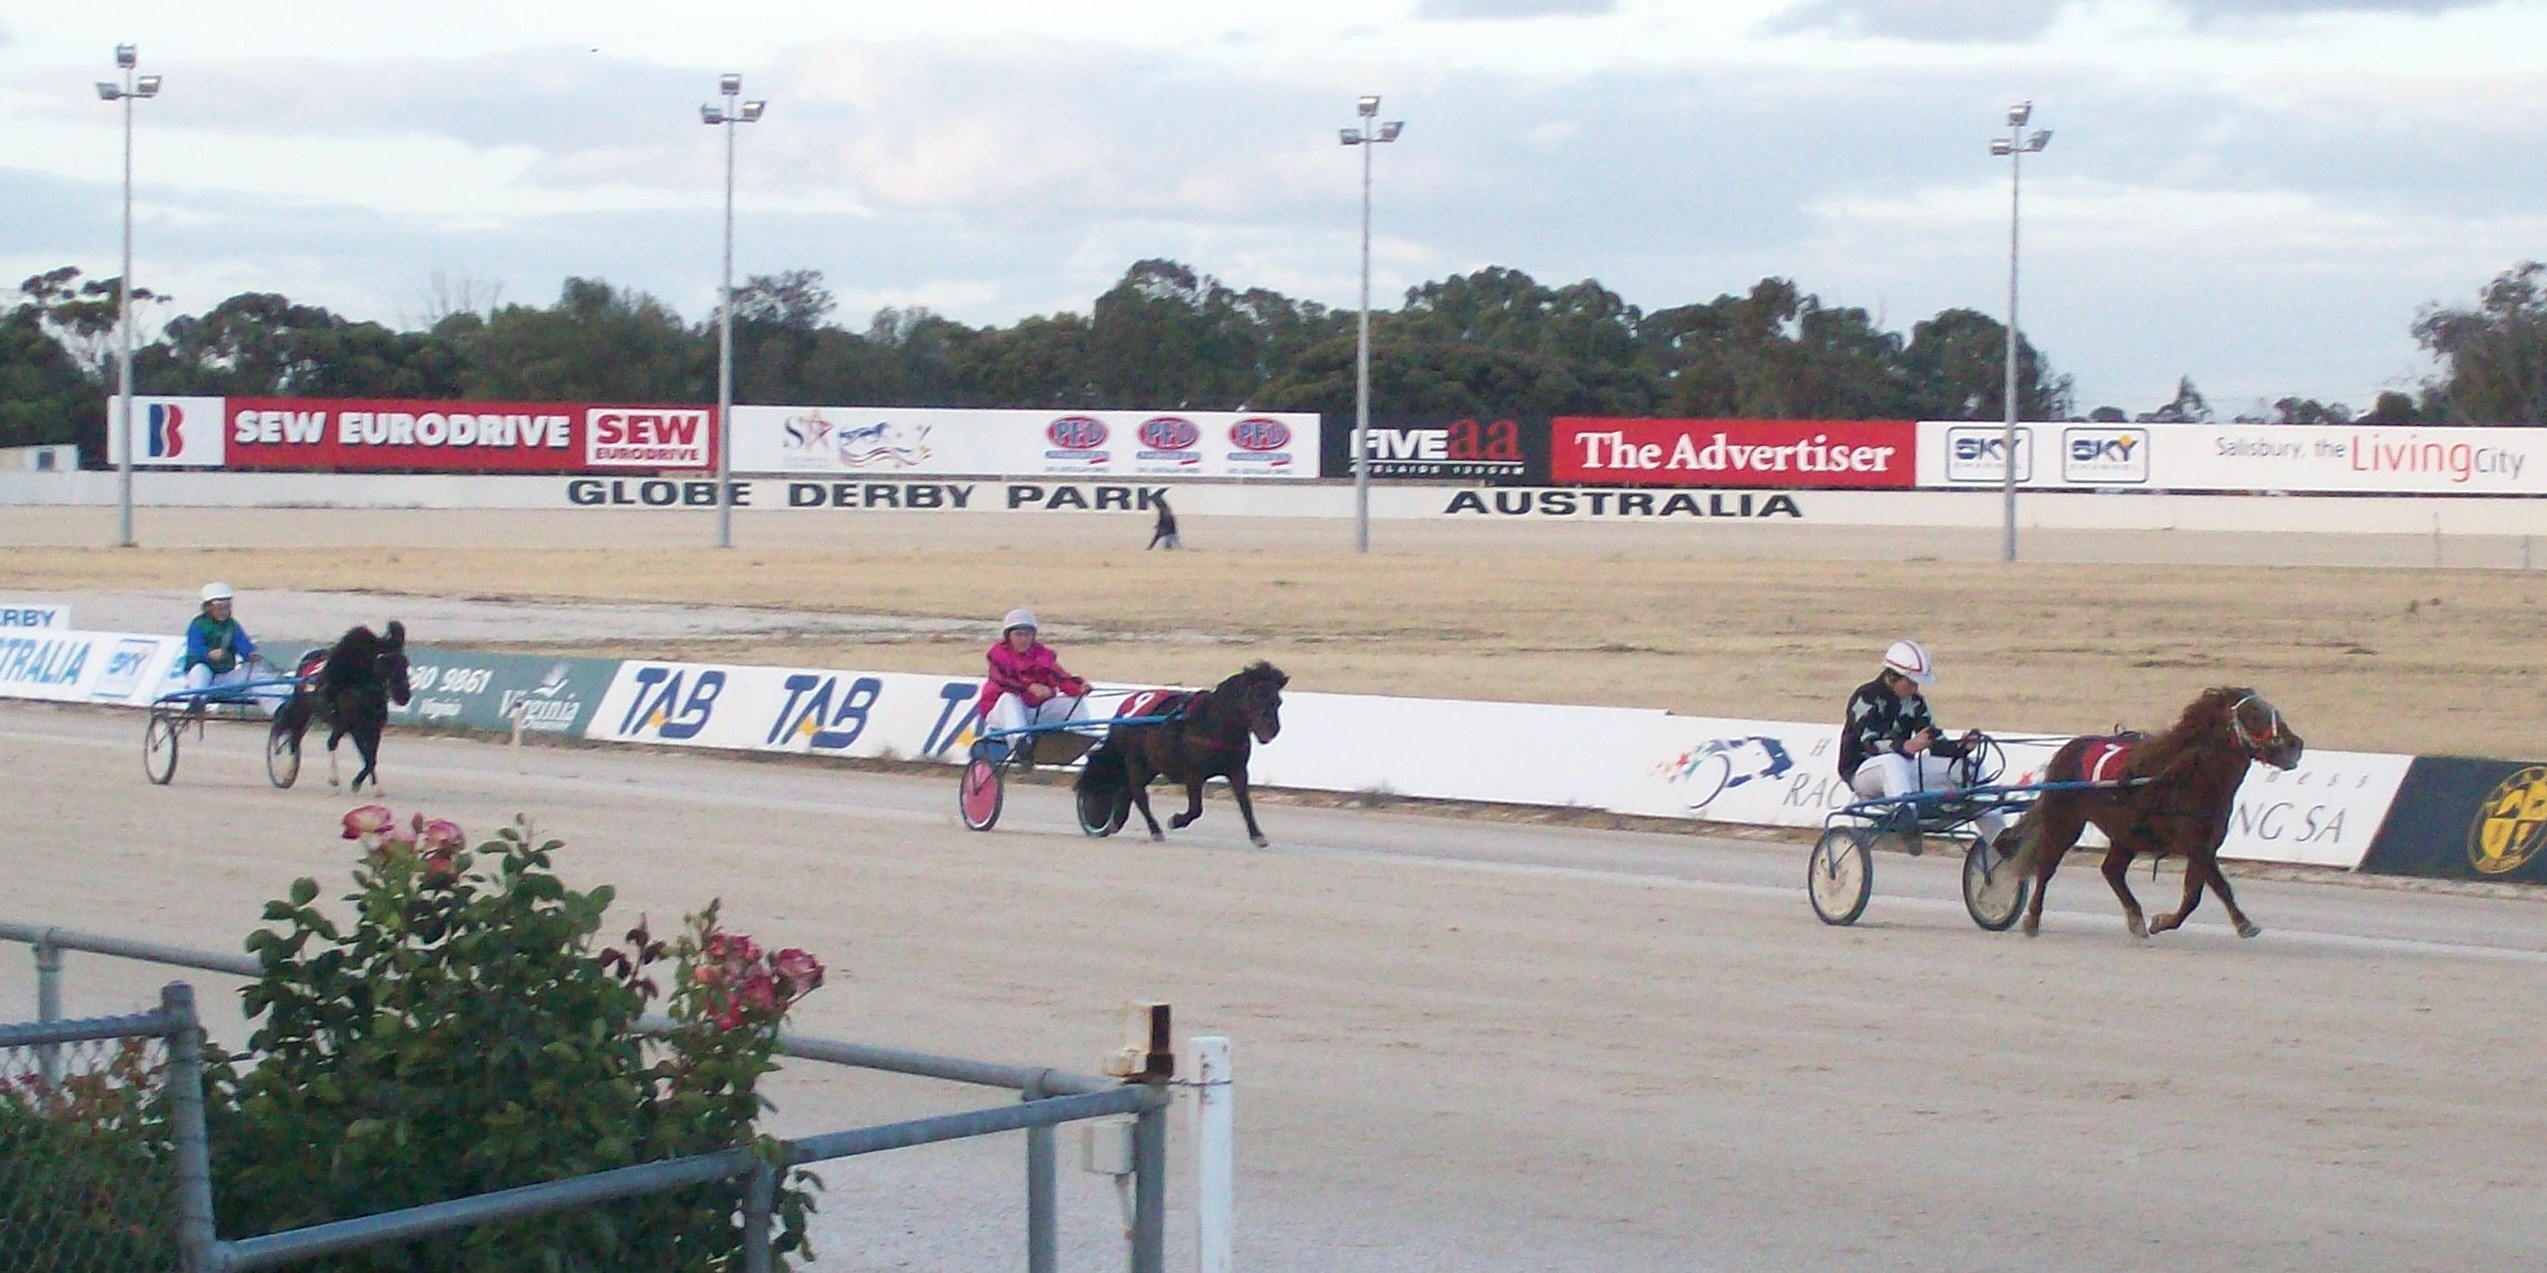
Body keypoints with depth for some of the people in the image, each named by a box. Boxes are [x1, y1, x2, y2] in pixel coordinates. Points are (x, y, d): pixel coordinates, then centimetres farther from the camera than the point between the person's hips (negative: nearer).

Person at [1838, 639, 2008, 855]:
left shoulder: (1914, 702, 6)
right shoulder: (1865, 698, -14)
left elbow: (1936, 743, 1)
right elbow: (1869, 744, -27)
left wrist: (1960, 746, -22)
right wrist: (1907, 746, -44)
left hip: (1903, 771, 6)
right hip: (1863, 771, -6)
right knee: (1893, 761, -42)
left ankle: (1997, 834, -15)